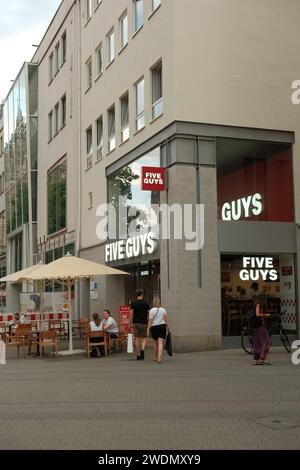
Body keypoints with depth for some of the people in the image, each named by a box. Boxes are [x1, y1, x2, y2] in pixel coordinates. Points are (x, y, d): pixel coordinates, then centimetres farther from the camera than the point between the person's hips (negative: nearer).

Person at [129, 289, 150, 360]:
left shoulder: (133, 303, 3)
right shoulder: (146, 303, 0)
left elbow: (131, 315, 0)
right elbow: (148, 314, 2)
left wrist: (130, 324, 3)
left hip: (135, 323, 1)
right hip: (143, 323, -1)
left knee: (136, 338, 4)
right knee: (144, 338, 7)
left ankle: (138, 354, 4)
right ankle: (142, 349, -20)